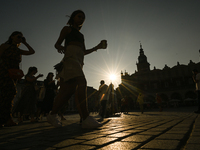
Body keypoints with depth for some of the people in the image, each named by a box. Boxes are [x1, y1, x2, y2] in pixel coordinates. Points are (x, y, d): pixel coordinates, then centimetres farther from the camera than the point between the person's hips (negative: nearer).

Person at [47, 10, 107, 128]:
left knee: (69, 90, -3)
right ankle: (86, 118, -30)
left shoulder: (81, 35, 32)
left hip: (79, 61, 7)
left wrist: (97, 47, 20)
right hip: (70, 58, -7)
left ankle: (52, 115, 7)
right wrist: (60, 47, -18)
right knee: (82, 83, -26)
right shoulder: (67, 28, 13)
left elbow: (84, 52, 28)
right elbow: (57, 43, 5)